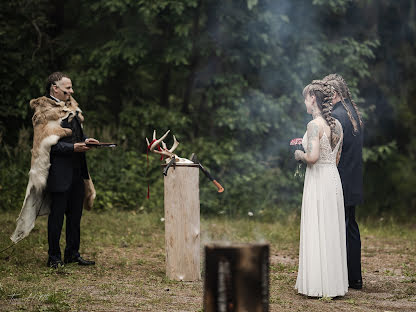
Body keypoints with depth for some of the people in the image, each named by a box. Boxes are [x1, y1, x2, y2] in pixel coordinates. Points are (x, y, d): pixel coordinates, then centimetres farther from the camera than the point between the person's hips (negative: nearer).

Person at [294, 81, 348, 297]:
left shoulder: (315, 125, -14)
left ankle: (319, 286, 3)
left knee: (317, 232, -1)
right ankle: (335, 283, 17)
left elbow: (313, 157, -24)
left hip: (318, 180, -8)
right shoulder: (337, 124, 10)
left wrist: (300, 155, -3)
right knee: (332, 232, 12)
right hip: (334, 177, 8)